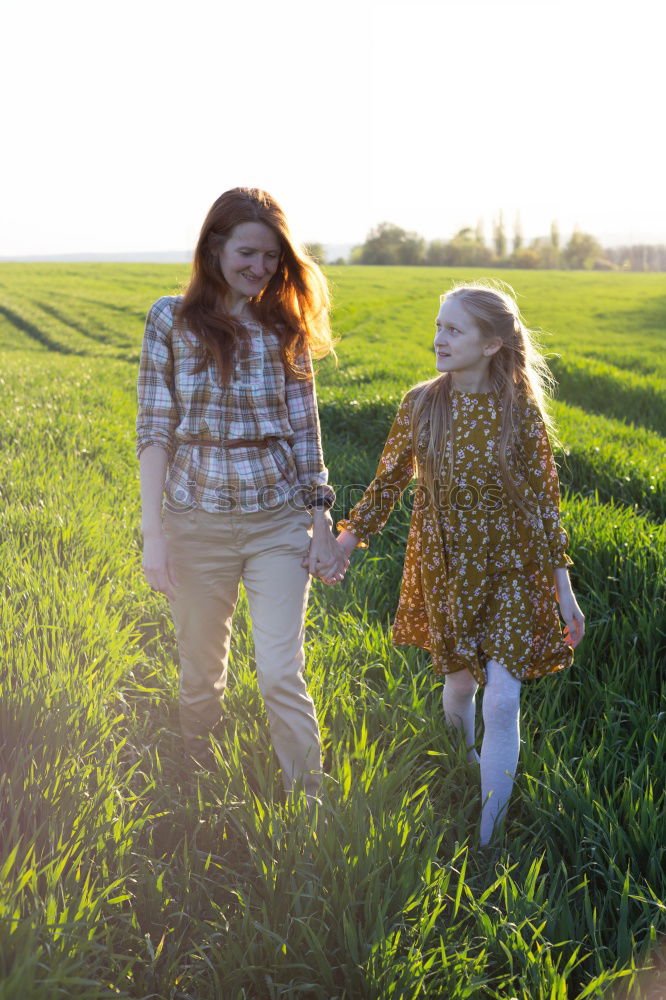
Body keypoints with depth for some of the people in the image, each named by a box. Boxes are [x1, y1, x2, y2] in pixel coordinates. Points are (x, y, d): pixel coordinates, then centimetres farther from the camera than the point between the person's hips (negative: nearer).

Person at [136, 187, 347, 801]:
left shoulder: (285, 326, 2)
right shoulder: (171, 318, -2)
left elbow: (304, 430, 4)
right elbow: (154, 429, -4)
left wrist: (322, 525, 1)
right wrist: (153, 534, -9)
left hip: (279, 521, 0)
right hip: (197, 522, 0)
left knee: (281, 676, -4)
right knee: (202, 675, 13)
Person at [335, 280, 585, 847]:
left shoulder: (522, 411, -11)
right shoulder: (420, 405, -6)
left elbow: (544, 501, -6)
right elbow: (389, 482, 6)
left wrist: (564, 589, -5)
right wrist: (347, 539, 4)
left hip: (511, 570, -2)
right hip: (444, 568, 2)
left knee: (502, 699, -8)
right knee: (458, 683, 16)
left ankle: (488, 836, 3)